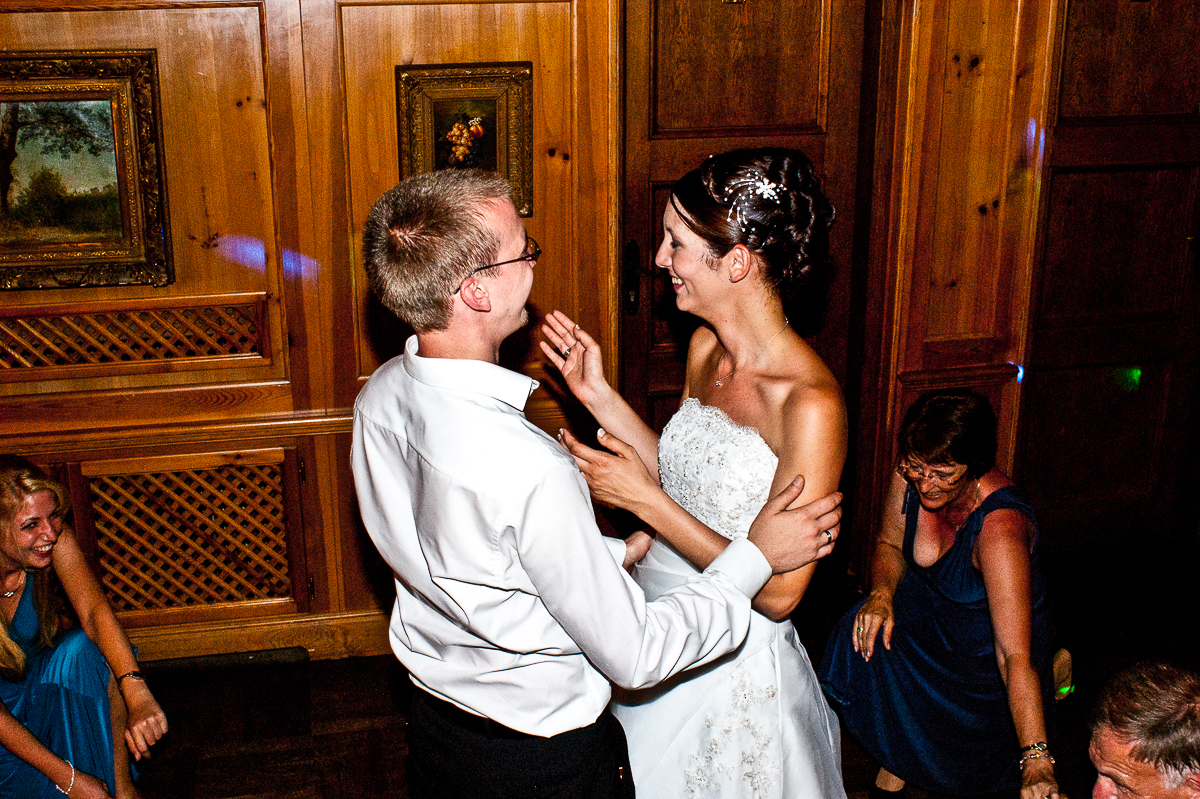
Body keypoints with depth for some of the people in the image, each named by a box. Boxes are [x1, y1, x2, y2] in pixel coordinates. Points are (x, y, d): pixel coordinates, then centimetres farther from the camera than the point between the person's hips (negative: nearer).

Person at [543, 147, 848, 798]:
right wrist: (598, 395, 0)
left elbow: (777, 593, -24)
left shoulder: (810, 404, -27)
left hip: (733, 666, -7)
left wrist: (644, 500, -25)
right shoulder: (705, 347, -3)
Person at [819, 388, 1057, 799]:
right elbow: (889, 544, -1)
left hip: (986, 644, -5)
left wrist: (1036, 761, -47)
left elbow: (1014, 655, -42)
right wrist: (881, 593, -22)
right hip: (927, 608, 6)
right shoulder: (911, 476, -21)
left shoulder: (1000, 528, -38)